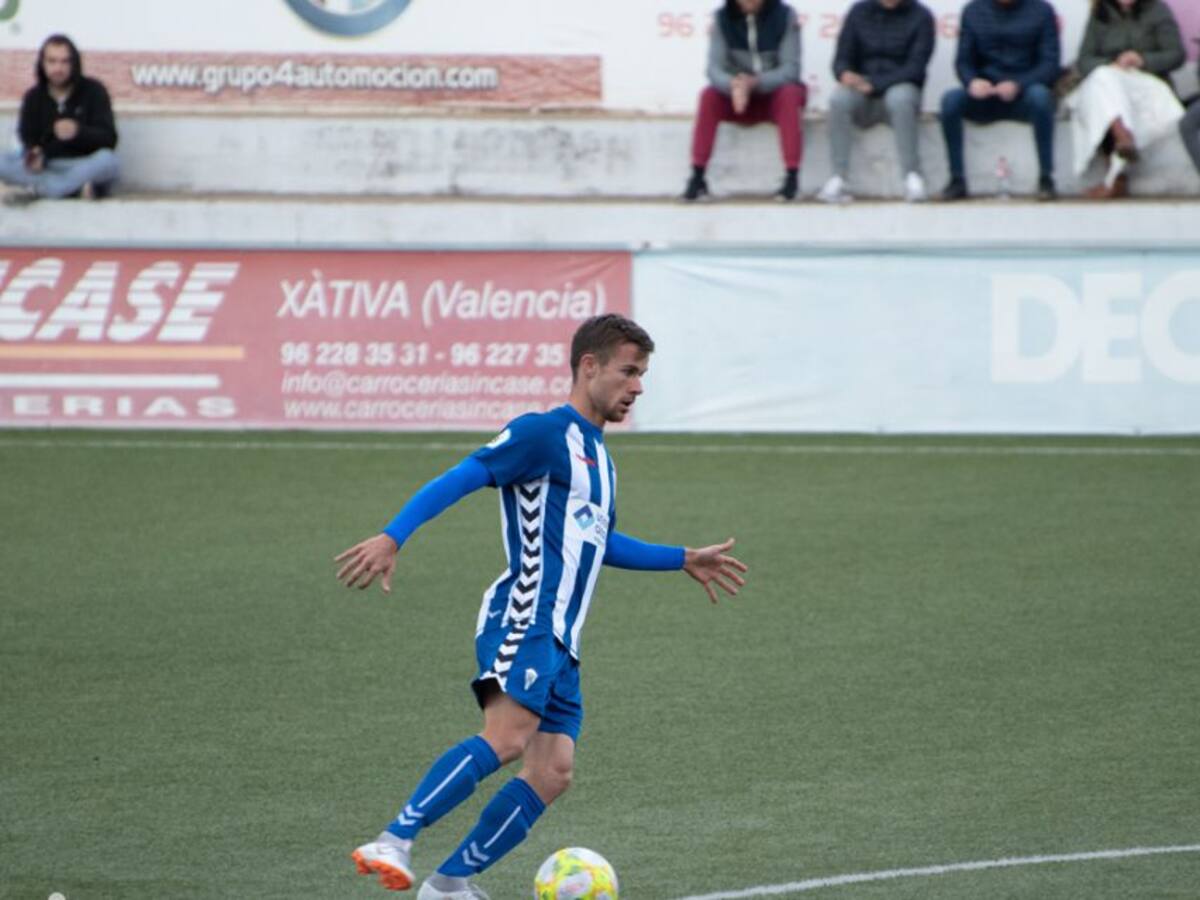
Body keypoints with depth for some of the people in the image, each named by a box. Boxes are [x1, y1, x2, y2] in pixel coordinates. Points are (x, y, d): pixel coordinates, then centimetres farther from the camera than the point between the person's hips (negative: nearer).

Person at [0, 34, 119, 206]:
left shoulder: (93, 91, -3)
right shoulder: (33, 97, 5)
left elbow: (109, 139, -11)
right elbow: (28, 139, 1)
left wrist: (79, 132, -31)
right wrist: (35, 157, -24)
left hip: (85, 166, -2)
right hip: (47, 167, 2)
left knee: (106, 160, -37)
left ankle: (37, 189, -32)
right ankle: (78, 188, -31)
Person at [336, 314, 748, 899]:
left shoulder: (597, 455, 26)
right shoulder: (544, 434, -3)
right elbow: (457, 480, -10)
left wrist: (683, 560, 43)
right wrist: (392, 538, -23)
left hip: (559, 641, 9)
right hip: (524, 618, -9)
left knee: (552, 772, -3)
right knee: (508, 736, -29)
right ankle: (393, 843, -35)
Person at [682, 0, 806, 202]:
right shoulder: (723, 18, -8)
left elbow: (790, 69, -17)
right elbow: (714, 68, -15)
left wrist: (755, 83, -35)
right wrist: (734, 85, -38)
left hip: (774, 93, -2)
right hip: (738, 95, 2)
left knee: (790, 94, -34)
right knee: (709, 96, -26)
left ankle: (792, 176, -35)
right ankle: (697, 177, -26)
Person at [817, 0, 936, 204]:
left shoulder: (920, 17, -1)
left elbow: (915, 67, -10)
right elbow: (842, 58, 4)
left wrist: (874, 84, -22)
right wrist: (845, 74, -21)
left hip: (901, 88, -2)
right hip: (863, 97, 2)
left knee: (900, 97, -37)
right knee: (840, 98, -31)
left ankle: (912, 176, -33)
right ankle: (838, 178, -34)